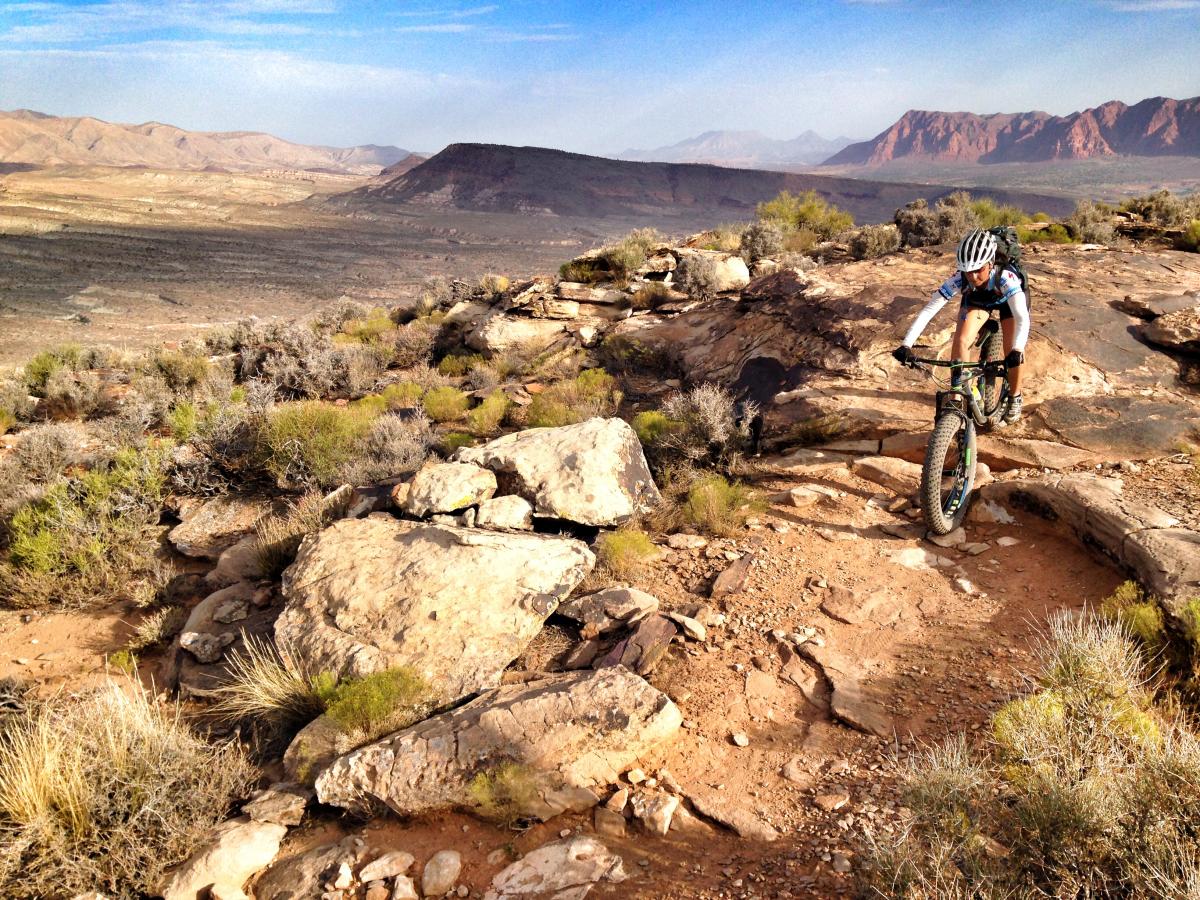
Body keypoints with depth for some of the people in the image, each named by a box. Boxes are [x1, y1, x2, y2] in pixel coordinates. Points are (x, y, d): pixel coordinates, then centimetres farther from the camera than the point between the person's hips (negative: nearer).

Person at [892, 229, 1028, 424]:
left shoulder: (1005, 278, -43)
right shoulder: (958, 280, -37)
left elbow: (1022, 318, -52)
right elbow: (928, 311, -40)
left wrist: (1017, 351, -69)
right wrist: (906, 345, -51)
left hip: (1008, 300, -2)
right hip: (976, 300, 2)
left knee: (1013, 354, -12)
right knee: (960, 341, -20)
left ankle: (1014, 399, 15)